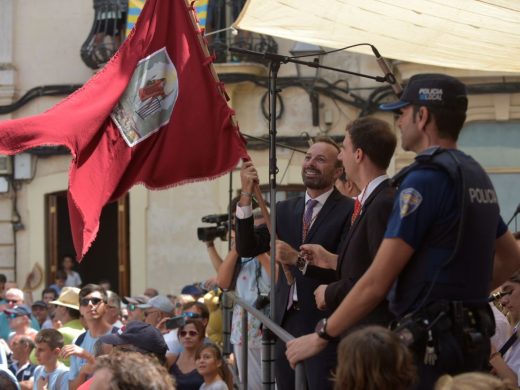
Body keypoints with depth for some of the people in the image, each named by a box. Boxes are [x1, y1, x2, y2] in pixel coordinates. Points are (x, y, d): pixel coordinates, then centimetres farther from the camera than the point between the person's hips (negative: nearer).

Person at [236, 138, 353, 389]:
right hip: (286, 321, 6)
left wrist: (299, 258, -22)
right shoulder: (285, 210, 14)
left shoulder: (349, 211, -5)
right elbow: (247, 248, 4)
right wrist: (246, 196, -5)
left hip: (324, 324, -6)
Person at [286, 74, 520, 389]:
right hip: (474, 336, 9)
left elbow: (378, 282, -16)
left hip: (431, 341, -9)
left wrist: (321, 336, -9)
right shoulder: (477, 177, 14)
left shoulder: (425, 179, -15)